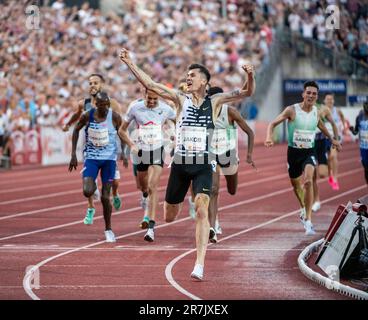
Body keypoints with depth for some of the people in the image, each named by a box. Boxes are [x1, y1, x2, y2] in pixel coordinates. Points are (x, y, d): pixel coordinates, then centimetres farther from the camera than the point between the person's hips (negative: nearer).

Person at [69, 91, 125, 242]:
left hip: (109, 158, 0)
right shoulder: (87, 116, -10)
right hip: (91, 157, 1)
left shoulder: (115, 117, -11)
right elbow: (76, 130, 6)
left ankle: (108, 229, 16)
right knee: (87, 192, -18)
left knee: (105, 197, -3)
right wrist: (73, 154, 3)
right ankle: (93, 186, 22)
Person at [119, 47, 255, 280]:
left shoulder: (214, 102, 2)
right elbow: (150, 84, -3)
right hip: (180, 164, 2)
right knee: (169, 217, 10)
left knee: (202, 211, -18)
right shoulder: (181, 99, 3)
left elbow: (246, 93, -4)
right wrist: (130, 63, -10)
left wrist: (249, 76, -24)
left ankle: (200, 265, -19)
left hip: (203, 166, -2)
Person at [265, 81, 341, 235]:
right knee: (295, 184, 16)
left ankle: (308, 220, -24)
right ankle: (303, 208, 48)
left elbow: (320, 125, 24)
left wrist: (332, 139, 35)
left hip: (309, 152, 0)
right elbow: (273, 123, -8)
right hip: (293, 151, 0)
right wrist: (269, 137, -28)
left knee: (308, 181, -24)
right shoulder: (292, 110, -11)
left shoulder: (315, 111, 1)